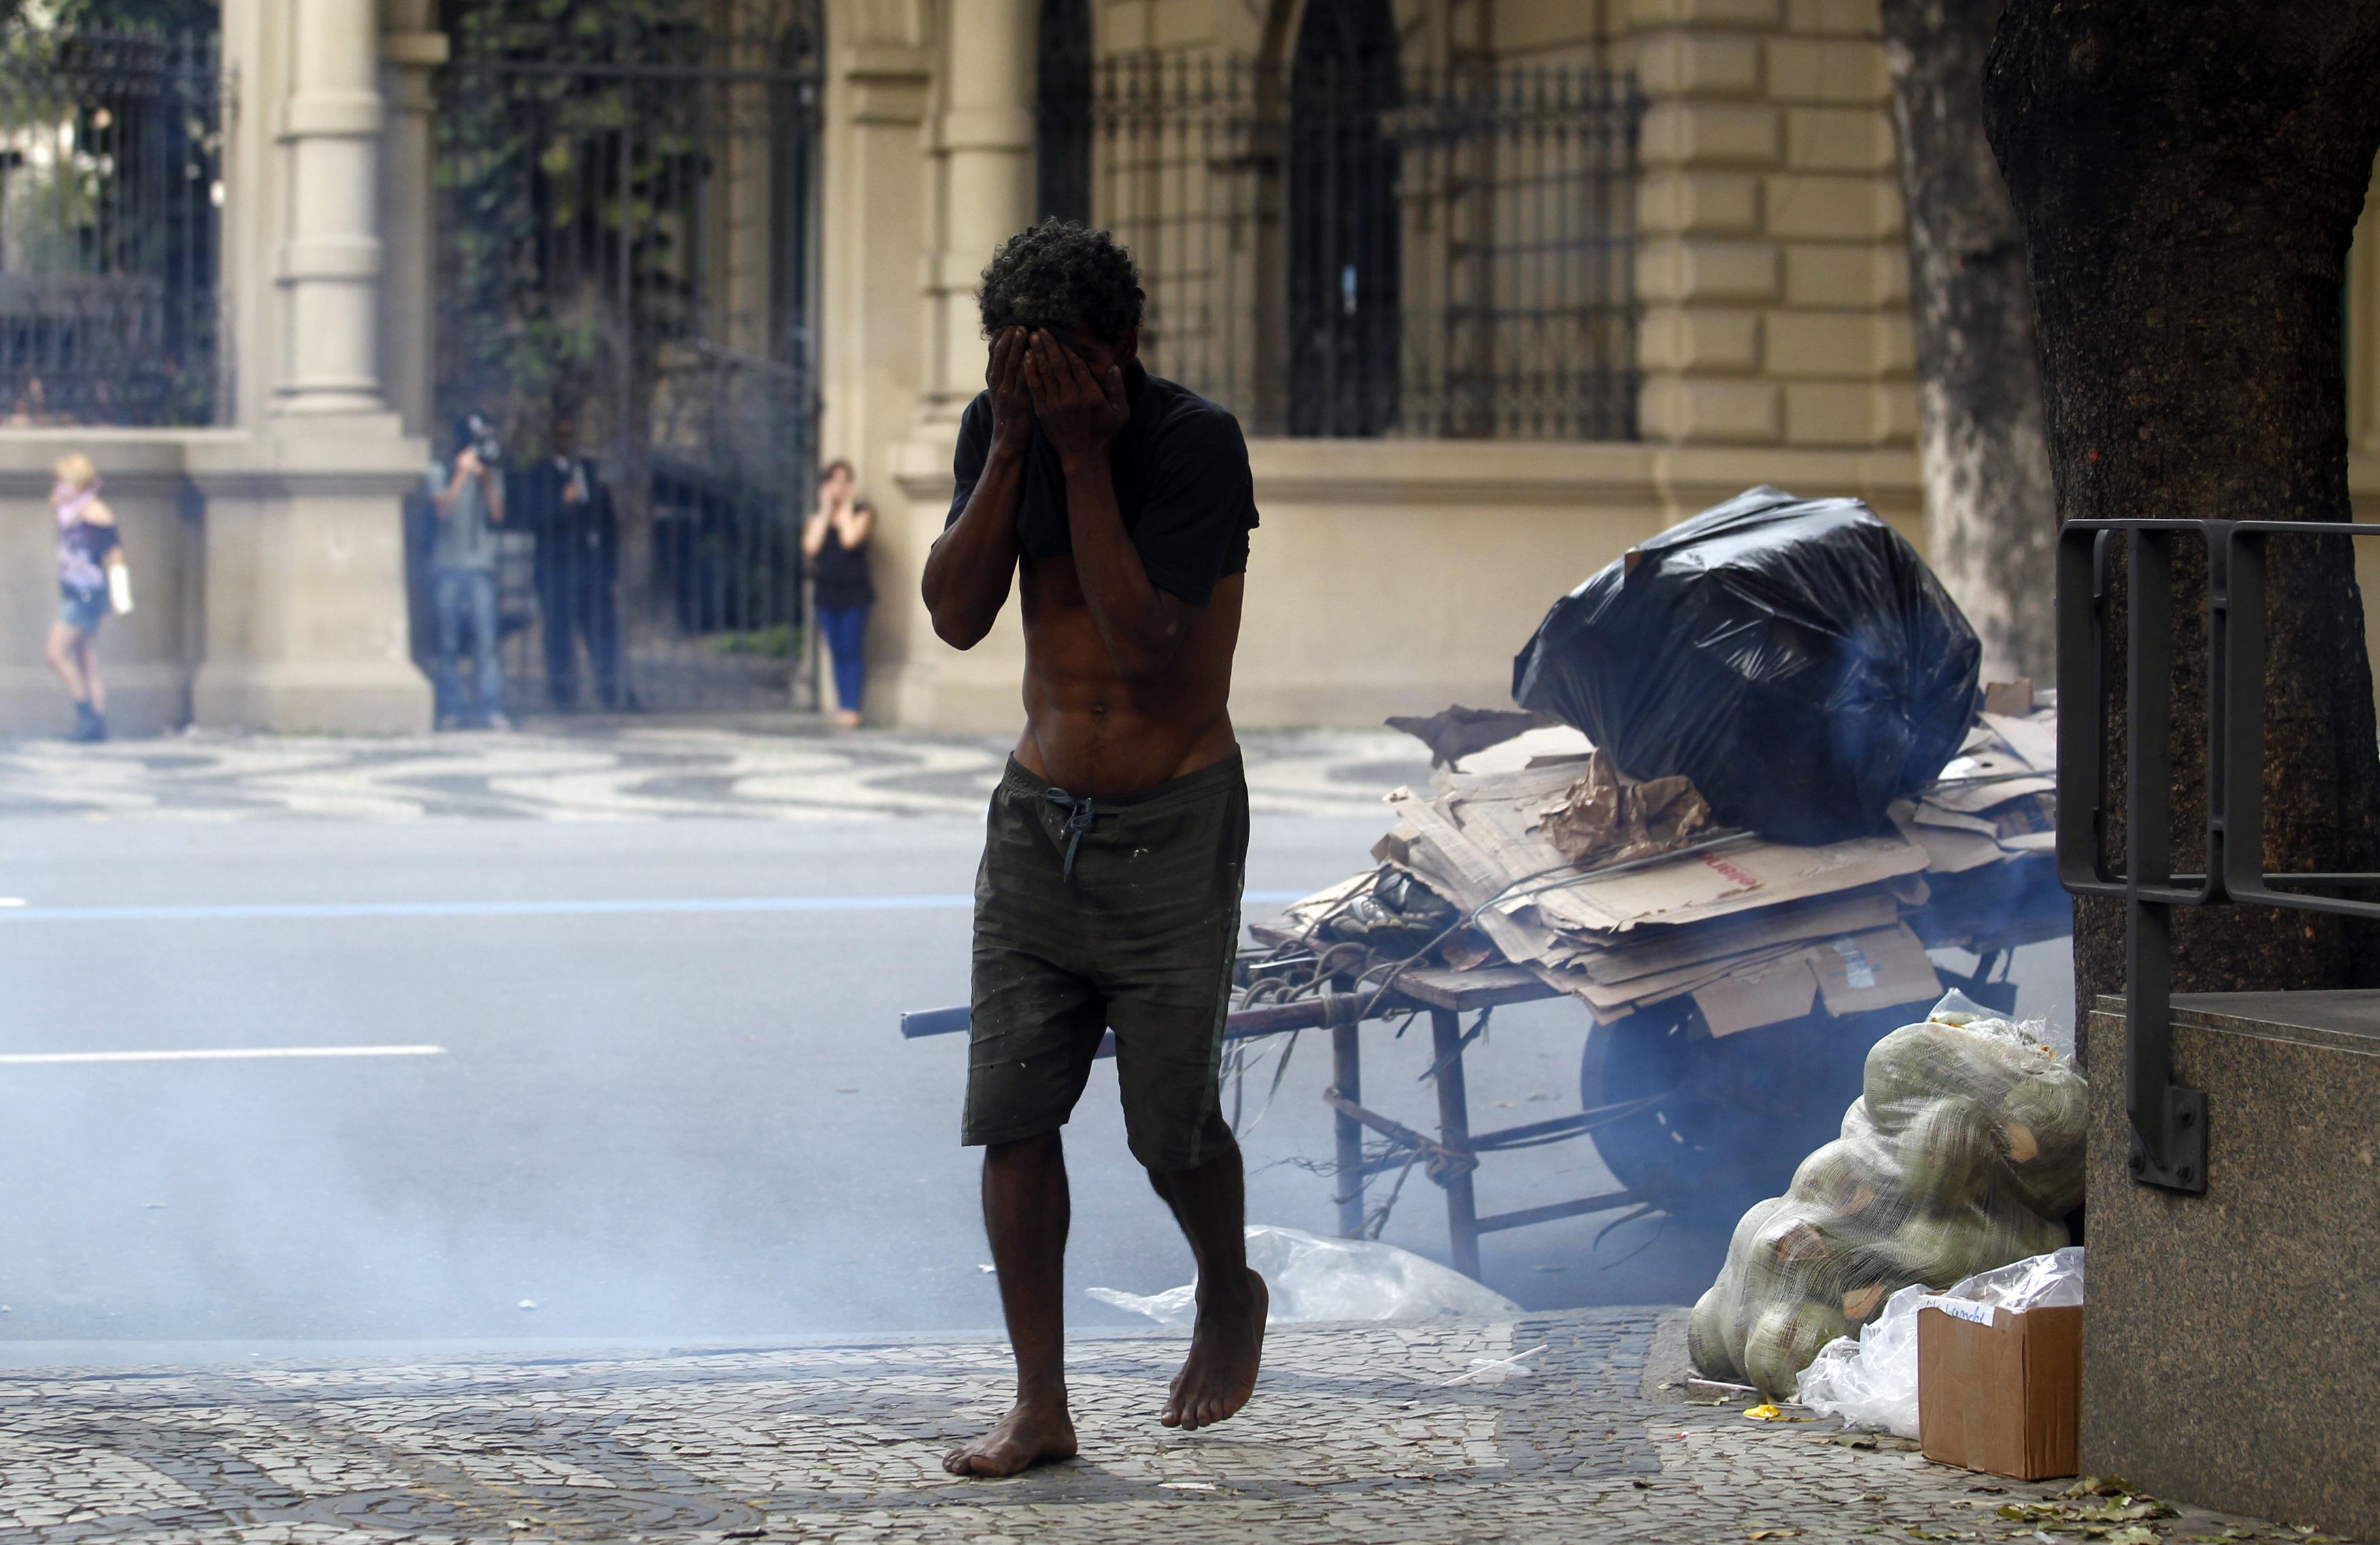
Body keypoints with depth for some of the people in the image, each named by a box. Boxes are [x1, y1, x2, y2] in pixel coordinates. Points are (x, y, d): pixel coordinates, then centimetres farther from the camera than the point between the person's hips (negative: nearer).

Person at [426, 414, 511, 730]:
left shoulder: (492, 473, 14)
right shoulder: (438, 472, 7)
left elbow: (497, 514, 3)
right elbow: (442, 508, -7)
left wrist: (487, 479, -6)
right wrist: (461, 474, -11)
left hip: (480, 565, 1)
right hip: (447, 565, -1)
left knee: (485, 638, -10)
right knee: (449, 642, -1)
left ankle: (491, 710, -14)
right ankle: (451, 709, 4)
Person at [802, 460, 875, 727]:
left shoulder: (861, 511, 0)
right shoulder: (816, 517, 11)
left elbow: (850, 539, -19)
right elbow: (811, 547, -7)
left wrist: (846, 506, -7)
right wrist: (826, 510, -3)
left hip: (853, 592, -4)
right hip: (826, 591, 4)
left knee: (852, 651, -8)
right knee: (837, 652, 6)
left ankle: (851, 708, -10)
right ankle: (842, 704, 9)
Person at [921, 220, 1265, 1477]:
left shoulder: (1197, 442, -16)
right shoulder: (1000, 428, -1)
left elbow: (1144, 638, -24)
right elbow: (957, 615, -9)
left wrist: (1083, 453, -25)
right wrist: (1013, 444, -17)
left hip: (1172, 829, -4)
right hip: (1038, 815, 4)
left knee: (1171, 1124, 5)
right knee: (1013, 1113, -1)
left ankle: (1229, 1297, 36)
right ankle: (1040, 1407, 6)